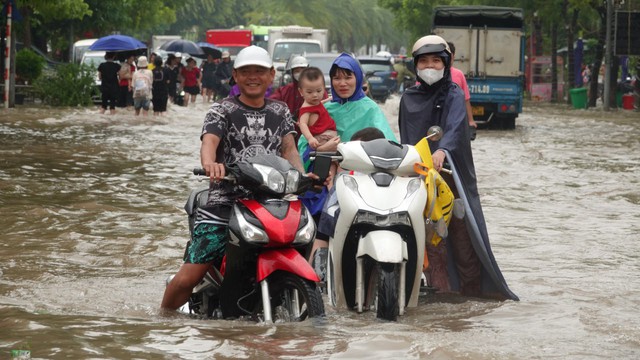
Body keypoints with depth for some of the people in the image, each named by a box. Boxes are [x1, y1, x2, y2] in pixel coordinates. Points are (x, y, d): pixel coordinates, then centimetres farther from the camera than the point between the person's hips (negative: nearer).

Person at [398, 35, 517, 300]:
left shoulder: (454, 94, 1)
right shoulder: (409, 98, 14)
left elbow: (455, 127, -18)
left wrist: (442, 150, -36)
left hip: (452, 171, -3)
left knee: (462, 230, -5)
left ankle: (473, 289, 0)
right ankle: (439, 288, -2)